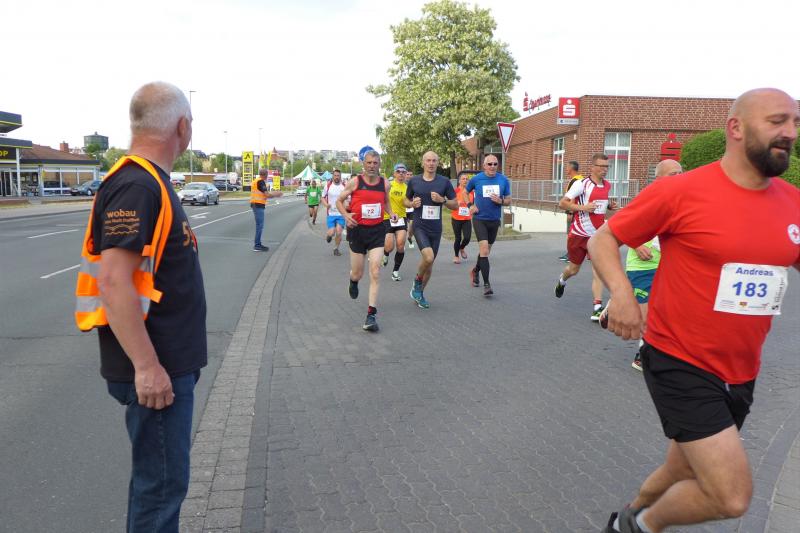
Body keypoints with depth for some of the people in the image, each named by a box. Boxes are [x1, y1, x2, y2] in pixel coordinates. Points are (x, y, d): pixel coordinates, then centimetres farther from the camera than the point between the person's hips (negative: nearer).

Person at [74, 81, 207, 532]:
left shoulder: (151, 182, 12)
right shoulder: (136, 186, -19)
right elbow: (114, 281, -26)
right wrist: (147, 366, -25)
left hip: (170, 362, 10)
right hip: (155, 369, -10)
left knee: (161, 471, 23)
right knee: (163, 481, 4)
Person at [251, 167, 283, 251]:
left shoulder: (256, 181, 17)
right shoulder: (261, 182, -13)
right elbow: (267, 195, -16)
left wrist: (273, 193, 20)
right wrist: (276, 194, -1)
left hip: (255, 204, 10)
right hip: (259, 205, -10)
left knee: (259, 225, 15)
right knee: (260, 226, -7)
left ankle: (258, 244, 19)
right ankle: (257, 246, -6)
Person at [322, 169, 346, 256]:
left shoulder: (344, 187, 0)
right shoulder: (328, 186, 1)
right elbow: (323, 198, 10)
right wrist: (326, 204, -11)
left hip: (341, 214, 0)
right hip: (331, 213, 0)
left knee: (339, 233, -5)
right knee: (332, 233, -7)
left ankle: (336, 248, 17)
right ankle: (328, 234, 30)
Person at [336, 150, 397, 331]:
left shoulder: (385, 184, 3)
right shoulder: (354, 182, -5)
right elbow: (339, 201, 5)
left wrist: (391, 214, 2)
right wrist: (346, 215, -13)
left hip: (377, 230, 1)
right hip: (357, 230, -1)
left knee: (375, 272, -10)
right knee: (357, 273, 8)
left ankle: (372, 314, -8)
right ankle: (353, 282, 49)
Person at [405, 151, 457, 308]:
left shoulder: (444, 182, 1)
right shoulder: (414, 181, 2)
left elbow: (455, 204, 5)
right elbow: (406, 200, 15)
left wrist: (442, 200, -14)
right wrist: (412, 204, -7)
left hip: (436, 229, 2)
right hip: (420, 226, -2)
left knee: (430, 263, 10)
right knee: (428, 257, -24)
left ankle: (420, 293, 30)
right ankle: (417, 282, 4)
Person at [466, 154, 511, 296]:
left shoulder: (503, 180, -1)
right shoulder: (476, 179, -5)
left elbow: (509, 200, 6)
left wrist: (500, 201, -15)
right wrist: (470, 205, -2)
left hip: (494, 220, 3)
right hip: (479, 219, -3)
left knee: (486, 251, 17)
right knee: (484, 250, -16)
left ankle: (475, 271, 44)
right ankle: (486, 284, -14)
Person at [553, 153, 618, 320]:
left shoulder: (607, 185, 8)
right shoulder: (582, 184, -12)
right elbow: (562, 203, -14)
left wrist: (610, 205, 6)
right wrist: (582, 207, -25)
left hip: (597, 235, 4)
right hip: (579, 234, -4)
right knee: (573, 269, 13)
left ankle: (598, 308, -12)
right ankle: (562, 281, 50)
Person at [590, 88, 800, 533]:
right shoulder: (681, 191, -15)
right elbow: (603, 240, -8)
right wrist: (621, 291, -26)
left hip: (741, 375, 7)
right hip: (680, 365, -6)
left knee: (685, 473, 22)